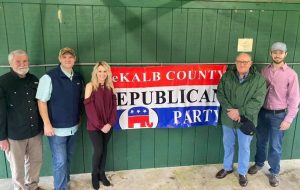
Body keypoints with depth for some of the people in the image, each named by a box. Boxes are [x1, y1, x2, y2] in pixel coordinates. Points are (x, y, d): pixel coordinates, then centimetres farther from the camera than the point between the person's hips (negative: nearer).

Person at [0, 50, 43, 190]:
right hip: (14, 134, -5)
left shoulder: (34, 80, 4)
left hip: (35, 131, 5)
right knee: (17, 167, 10)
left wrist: (43, 125, 14)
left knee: (36, 161, 17)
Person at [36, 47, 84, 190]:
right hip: (57, 128, -5)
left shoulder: (78, 78, 4)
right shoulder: (49, 77, -13)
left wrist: (79, 118, 12)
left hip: (73, 127, 6)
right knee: (60, 161, 2)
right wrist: (47, 124, -15)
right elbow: (42, 101, -13)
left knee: (68, 158, 19)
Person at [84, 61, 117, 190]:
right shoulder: (90, 86, -9)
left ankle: (102, 173, 29)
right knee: (98, 150, -2)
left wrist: (110, 123, -9)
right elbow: (89, 107, -12)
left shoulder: (110, 86, 4)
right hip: (94, 126, -4)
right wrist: (100, 125, -14)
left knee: (104, 149, 12)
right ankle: (94, 175, 21)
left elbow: (113, 105, 3)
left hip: (108, 125, 4)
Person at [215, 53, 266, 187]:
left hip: (246, 120, -2)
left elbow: (258, 101, -15)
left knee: (244, 147, 13)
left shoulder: (259, 79, -10)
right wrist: (229, 110, -17)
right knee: (228, 145, 19)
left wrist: (239, 111, -21)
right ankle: (227, 168, 41)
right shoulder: (227, 76, -2)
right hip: (228, 119, 3)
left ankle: (242, 173, 34)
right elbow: (220, 94, -4)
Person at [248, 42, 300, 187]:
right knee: (261, 141, 18)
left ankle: (274, 172, 28)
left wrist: (288, 119, -13)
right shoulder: (264, 71, 2)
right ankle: (259, 163, 41)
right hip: (262, 113, 3)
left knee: (275, 146, 7)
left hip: (278, 115, -3)